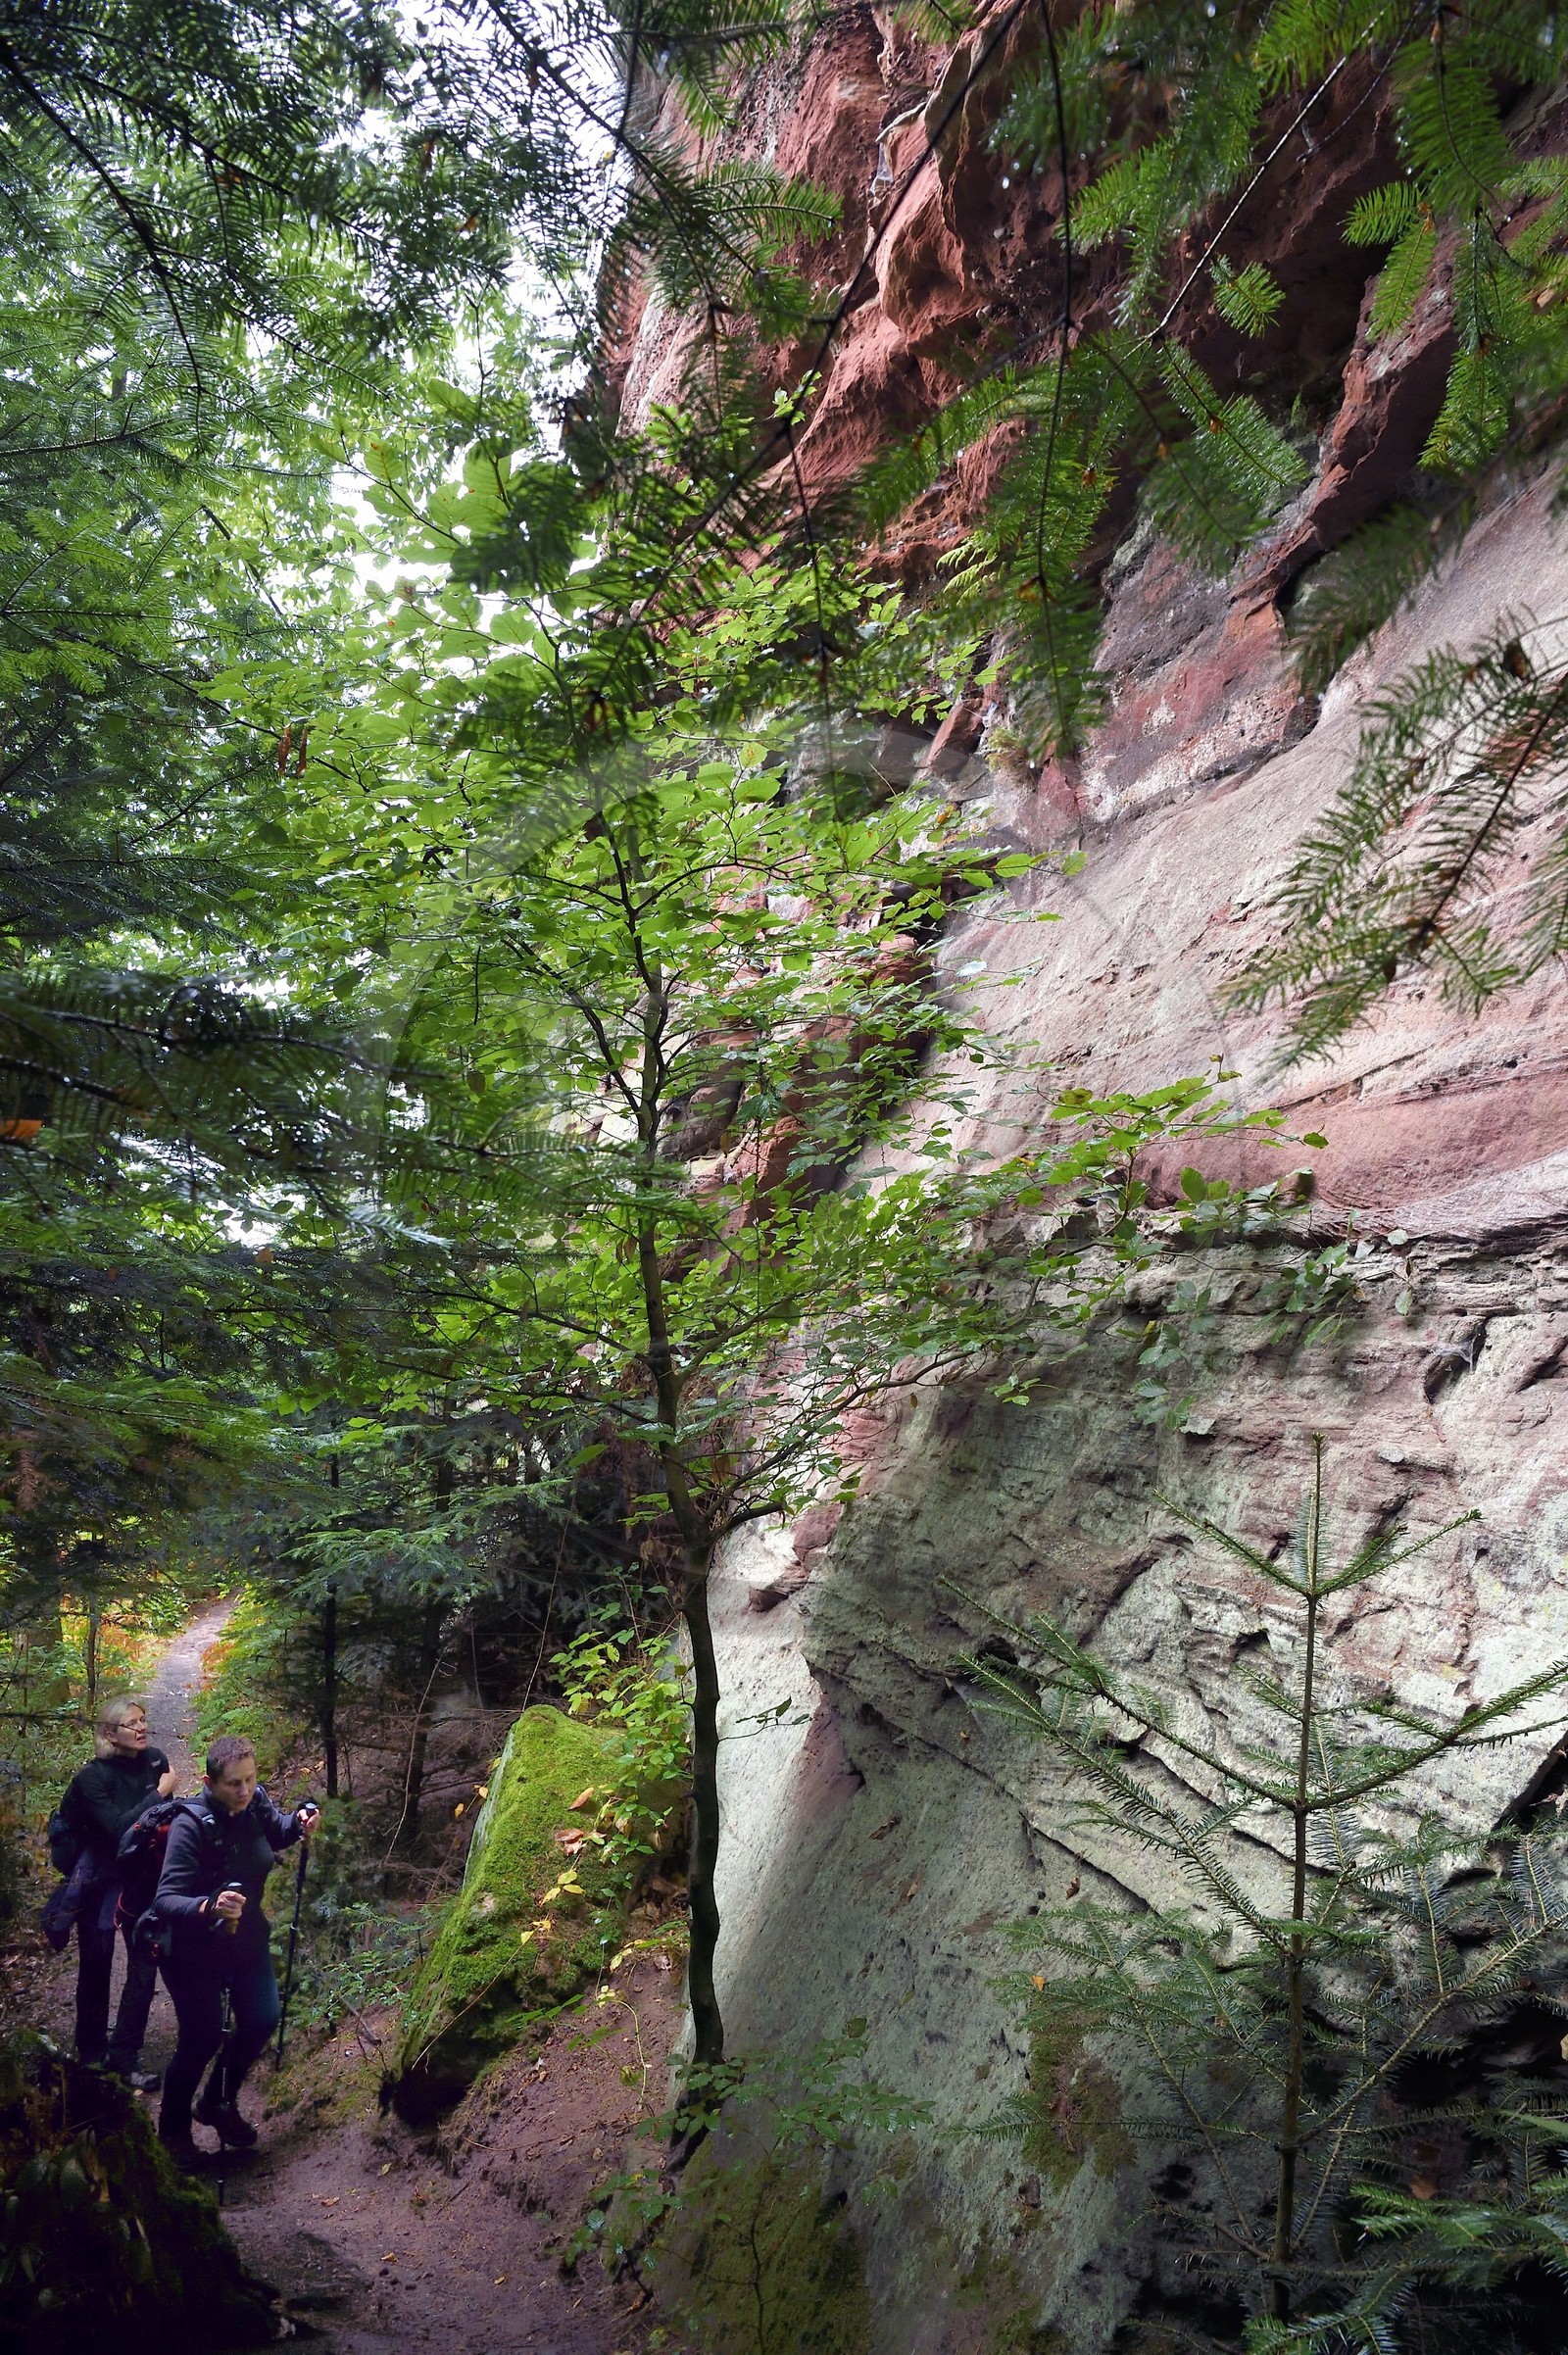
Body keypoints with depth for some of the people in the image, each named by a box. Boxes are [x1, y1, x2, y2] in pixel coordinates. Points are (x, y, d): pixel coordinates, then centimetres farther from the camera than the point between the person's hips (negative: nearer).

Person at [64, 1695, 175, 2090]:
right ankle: (91, 2053, 27)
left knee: (145, 1966, 0)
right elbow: (117, 1827, -29)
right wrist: (159, 1794, -25)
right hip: (100, 1882, -3)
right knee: (96, 1969, 9)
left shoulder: (155, 1761, -7)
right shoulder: (91, 1778, -19)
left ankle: (125, 2054, 12)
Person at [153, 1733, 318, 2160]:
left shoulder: (255, 1803, -14)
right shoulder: (191, 1825, -32)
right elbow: (165, 1900, -35)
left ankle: (217, 2104, 35)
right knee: (202, 2039, 0)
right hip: (195, 1949, -6)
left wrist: (299, 1821, -13)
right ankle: (172, 2128, 29)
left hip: (247, 1939, 6)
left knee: (261, 2020, 8)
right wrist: (207, 1907, -55)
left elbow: (276, 1833, 9)